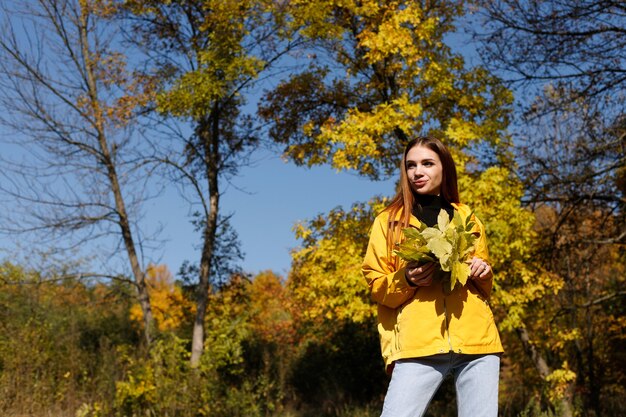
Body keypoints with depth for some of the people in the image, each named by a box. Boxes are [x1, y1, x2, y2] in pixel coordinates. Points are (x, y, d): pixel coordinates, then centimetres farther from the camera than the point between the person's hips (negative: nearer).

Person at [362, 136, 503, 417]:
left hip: (476, 339, 3)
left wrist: (483, 274, 1)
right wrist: (406, 280, -13)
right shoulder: (389, 220, 12)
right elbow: (376, 284, 8)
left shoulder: (468, 219, 19)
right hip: (418, 343, -3)